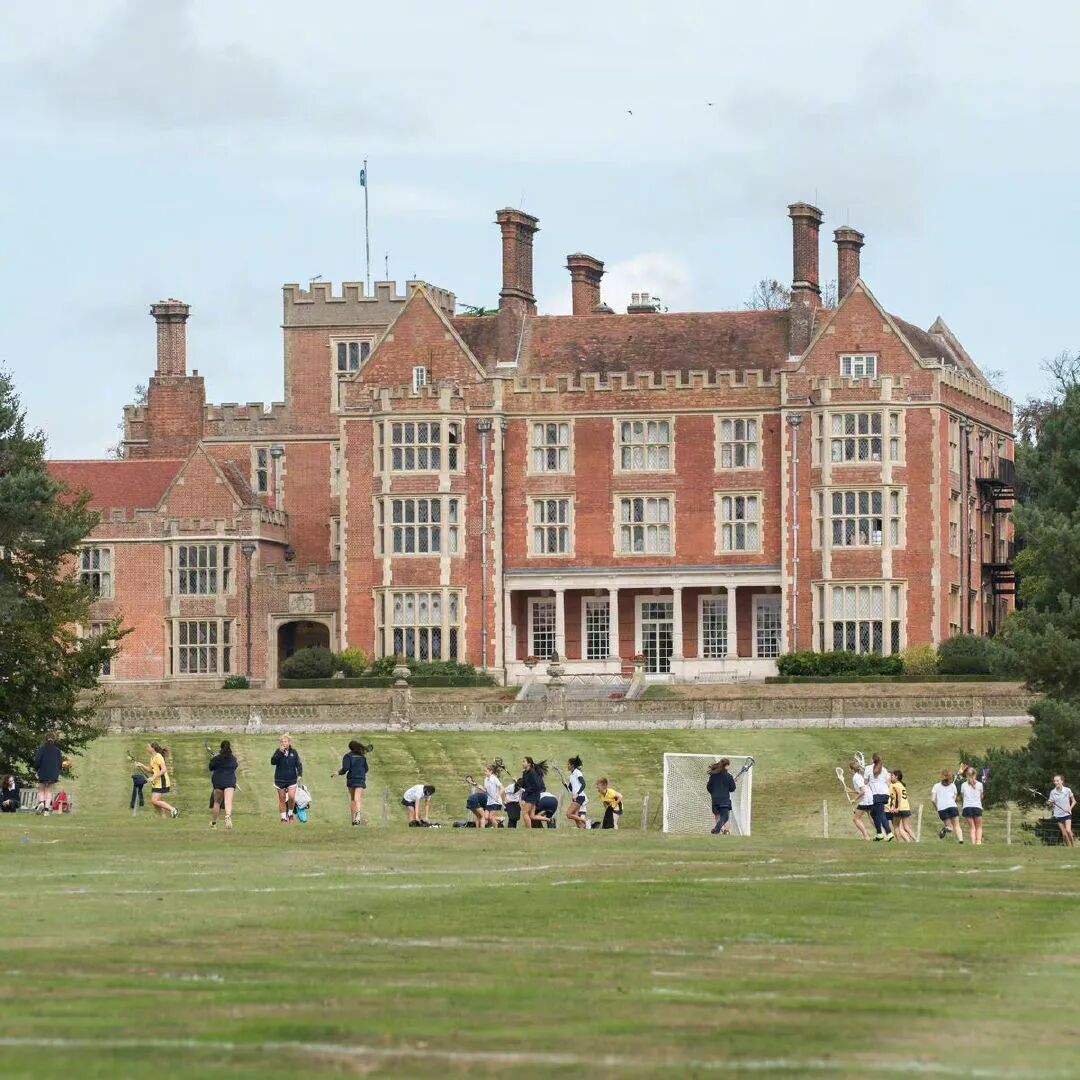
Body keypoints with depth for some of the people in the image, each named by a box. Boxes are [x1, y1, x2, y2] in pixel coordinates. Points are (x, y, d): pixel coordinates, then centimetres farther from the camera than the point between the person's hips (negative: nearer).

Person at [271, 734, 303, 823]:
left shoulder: (293, 752, 2)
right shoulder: (278, 752, -1)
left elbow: (299, 764, 5)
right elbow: (273, 762, -14)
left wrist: (300, 774, -8)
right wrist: (280, 752, -22)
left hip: (291, 779, 0)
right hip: (280, 779, 0)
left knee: (291, 797, -13)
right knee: (282, 799, 5)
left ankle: (290, 813, 11)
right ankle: (283, 817, 16)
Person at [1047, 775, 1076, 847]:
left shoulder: (1067, 790, -4)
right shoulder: (1052, 792, 2)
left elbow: (1073, 801, 6)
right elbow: (1051, 805, 8)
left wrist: (1070, 808, -10)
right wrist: (1051, 803, -15)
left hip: (1067, 814, -3)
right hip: (1058, 815, 3)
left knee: (1068, 830, -20)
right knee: (1064, 834, 2)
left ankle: (1073, 846, -5)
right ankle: (1068, 847, 13)